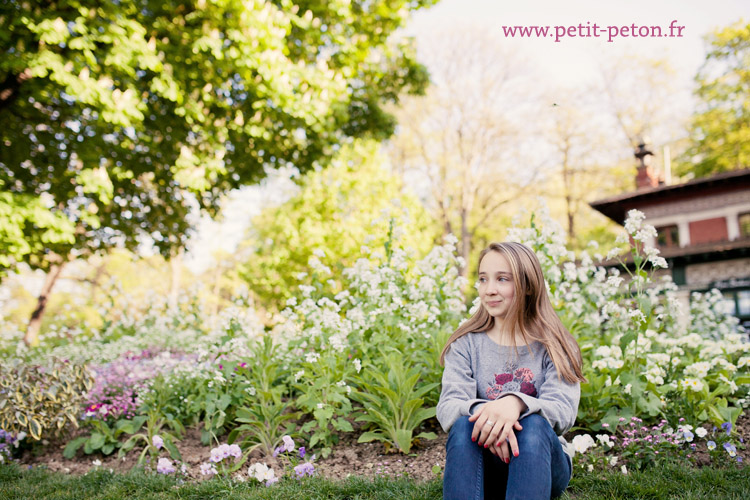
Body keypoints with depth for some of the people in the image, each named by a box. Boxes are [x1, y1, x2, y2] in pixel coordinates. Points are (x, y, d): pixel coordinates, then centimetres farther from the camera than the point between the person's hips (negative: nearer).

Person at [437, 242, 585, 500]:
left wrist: (517, 403, -38)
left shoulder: (554, 346, 1)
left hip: (542, 462, 0)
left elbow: (564, 411, -16)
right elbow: (447, 406, -12)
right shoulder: (466, 344, 4)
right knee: (463, 424, -31)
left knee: (534, 426, -32)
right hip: (482, 468, 1)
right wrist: (483, 412, -36)